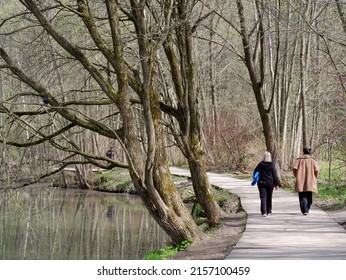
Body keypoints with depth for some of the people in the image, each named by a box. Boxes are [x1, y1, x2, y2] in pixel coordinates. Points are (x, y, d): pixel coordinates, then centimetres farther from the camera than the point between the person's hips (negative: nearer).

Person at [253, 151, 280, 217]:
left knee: (263, 197, -3)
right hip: (270, 183, 0)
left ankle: (264, 212, -16)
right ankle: (268, 211, 23)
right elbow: (275, 175, -5)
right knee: (269, 197, 15)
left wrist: (256, 180, 19)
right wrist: (277, 184, 1)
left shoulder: (260, 165, -3)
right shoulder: (271, 165, -7)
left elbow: (255, 173, 4)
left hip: (261, 183, 0)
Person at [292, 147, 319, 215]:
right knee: (309, 195, 17)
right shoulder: (312, 160, 2)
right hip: (310, 181, 1)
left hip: (300, 181, -1)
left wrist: (297, 176, 6)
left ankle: (304, 210, -15)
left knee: (302, 196, -1)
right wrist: (314, 177, 8)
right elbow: (316, 170, -9)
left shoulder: (299, 160, 1)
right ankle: (307, 209, 30)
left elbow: (294, 168, -10)